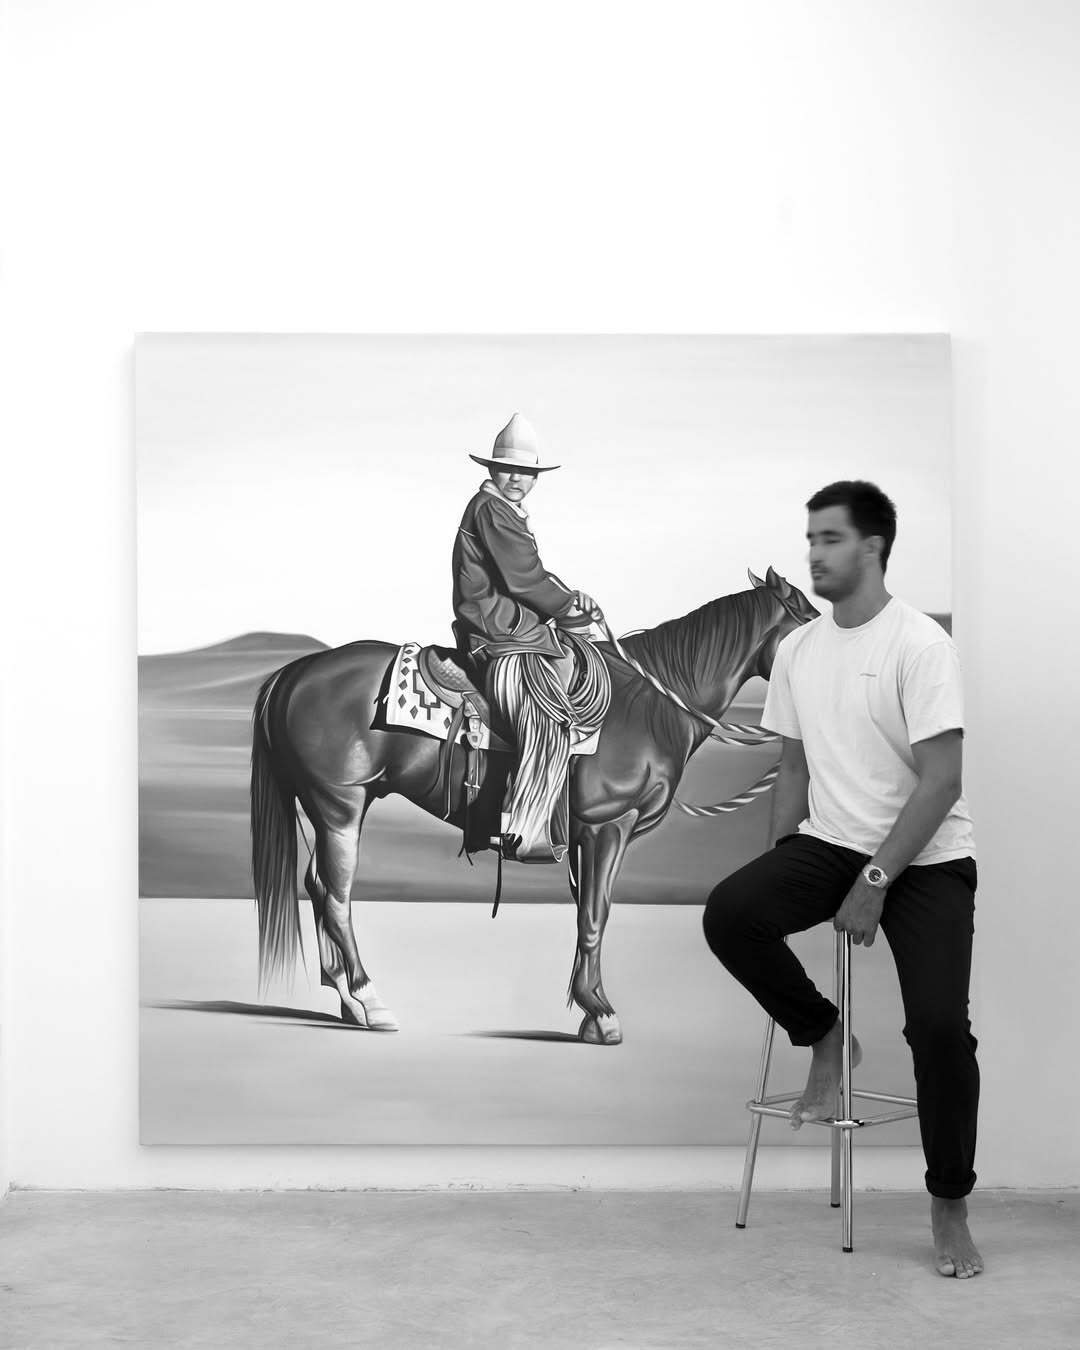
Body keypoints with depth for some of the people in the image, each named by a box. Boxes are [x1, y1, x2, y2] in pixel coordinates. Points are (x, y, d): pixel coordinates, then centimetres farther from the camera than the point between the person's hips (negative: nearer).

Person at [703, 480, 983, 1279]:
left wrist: (875, 882, -21)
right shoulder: (798, 650, 5)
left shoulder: (920, 644, -14)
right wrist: (784, 874, 3)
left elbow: (942, 780, -19)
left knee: (940, 1027, -15)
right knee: (729, 914, -22)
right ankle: (823, 1036, 5)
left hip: (927, 859, -5)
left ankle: (950, 1208, 8)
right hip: (831, 843, 5)